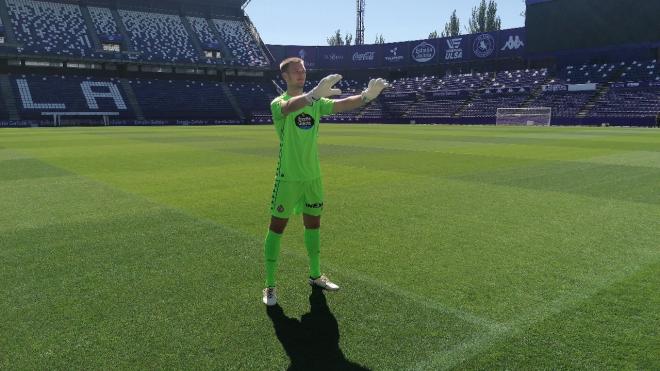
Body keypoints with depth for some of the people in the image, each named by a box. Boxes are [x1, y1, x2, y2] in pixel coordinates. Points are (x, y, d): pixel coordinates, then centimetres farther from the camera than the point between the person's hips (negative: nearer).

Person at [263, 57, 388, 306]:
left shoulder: (316, 103, 7)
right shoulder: (278, 103, -9)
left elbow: (342, 104, -7)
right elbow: (289, 106, -34)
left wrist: (366, 96, -27)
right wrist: (314, 93, -54)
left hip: (313, 176, 6)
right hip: (288, 178, -5)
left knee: (313, 224, 15)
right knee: (277, 228, 0)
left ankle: (315, 276, 33)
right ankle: (270, 286, 12)